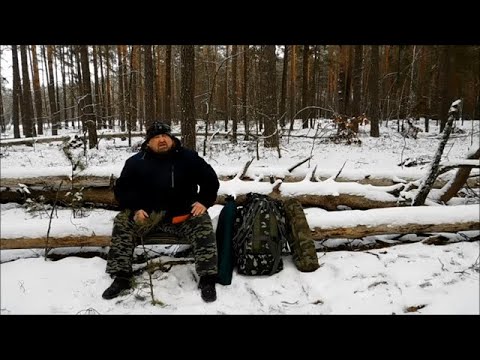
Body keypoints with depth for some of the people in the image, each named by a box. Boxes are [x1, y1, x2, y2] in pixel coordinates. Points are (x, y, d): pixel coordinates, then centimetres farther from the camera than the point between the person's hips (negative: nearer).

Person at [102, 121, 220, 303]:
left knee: (203, 225, -28)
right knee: (122, 223, -21)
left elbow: (210, 179, 6)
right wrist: (135, 208, -11)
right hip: (148, 214, 2)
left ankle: (207, 279, -23)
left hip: (182, 213, -1)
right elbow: (121, 188, 6)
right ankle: (121, 277, -13)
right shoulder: (136, 161, 1)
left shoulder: (188, 157, 0)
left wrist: (203, 201, -10)